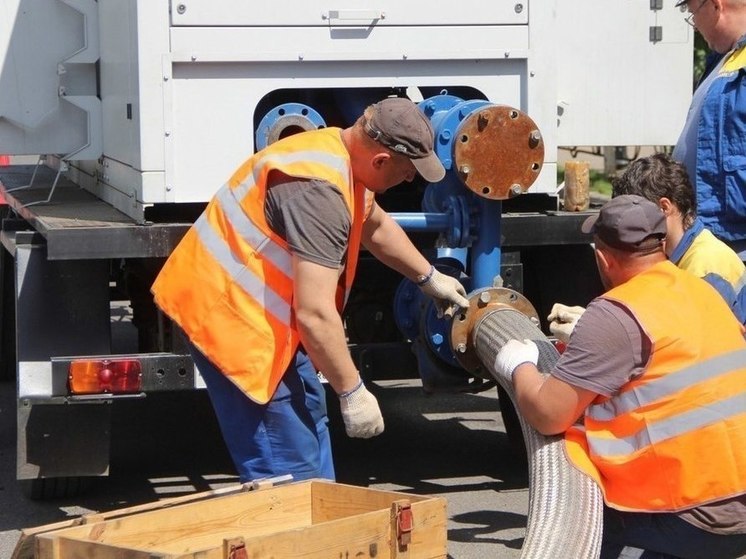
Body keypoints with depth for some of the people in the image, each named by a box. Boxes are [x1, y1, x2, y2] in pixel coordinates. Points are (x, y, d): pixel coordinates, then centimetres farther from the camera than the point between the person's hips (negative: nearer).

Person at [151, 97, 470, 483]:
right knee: (290, 470, -11)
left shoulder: (342, 153, 4)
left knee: (309, 420, 22)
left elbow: (376, 227, 28)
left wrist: (430, 278, 34)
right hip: (229, 313, -11)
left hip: (261, 306, 11)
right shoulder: (319, 191, -29)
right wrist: (352, 392, -21)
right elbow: (315, 314, -30)